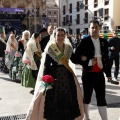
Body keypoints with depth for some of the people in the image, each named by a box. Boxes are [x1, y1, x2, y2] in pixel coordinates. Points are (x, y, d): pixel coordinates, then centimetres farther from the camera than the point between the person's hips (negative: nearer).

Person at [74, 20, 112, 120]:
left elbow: (106, 59, 13)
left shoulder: (104, 42, 7)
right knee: (87, 97, 11)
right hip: (88, 74, -3)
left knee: (102, 98, 5)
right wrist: (88, 62, -19)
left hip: (100, 74, 3)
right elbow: (76, 58, -10)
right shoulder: (84, 41, -6)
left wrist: (108, 73, 12)